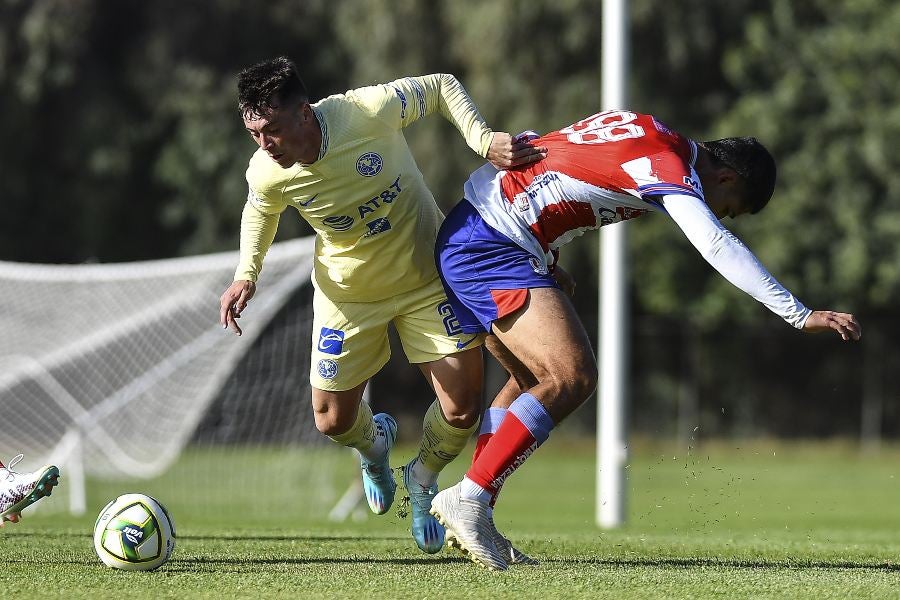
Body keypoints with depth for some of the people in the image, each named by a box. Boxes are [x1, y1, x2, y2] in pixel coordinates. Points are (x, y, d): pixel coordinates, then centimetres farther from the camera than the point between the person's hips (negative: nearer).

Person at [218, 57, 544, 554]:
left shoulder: (369, 110, -33)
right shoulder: (266, 173, -24)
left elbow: (442, 87, -15)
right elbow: (260, 212, 3)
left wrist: (484, 141, -28)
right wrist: (246, 275, -11)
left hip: (427, 275, -2)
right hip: (348, 293, 2)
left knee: (462, 411, -6)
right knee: (332, 421, 4)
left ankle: (422, 479, 29)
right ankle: (374, 443, 44)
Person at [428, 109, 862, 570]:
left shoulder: (645, 130, 14)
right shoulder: (670, 165, -14)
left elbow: (527, 144, 22)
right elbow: (717, 246, -29)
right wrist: (801, 316, -32)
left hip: (466, 235, 11)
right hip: (491, 250, -11)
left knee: (533, 379, 17)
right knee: (573, 377, -17)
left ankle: (471, 517, 15)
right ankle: (468, 498, -17)